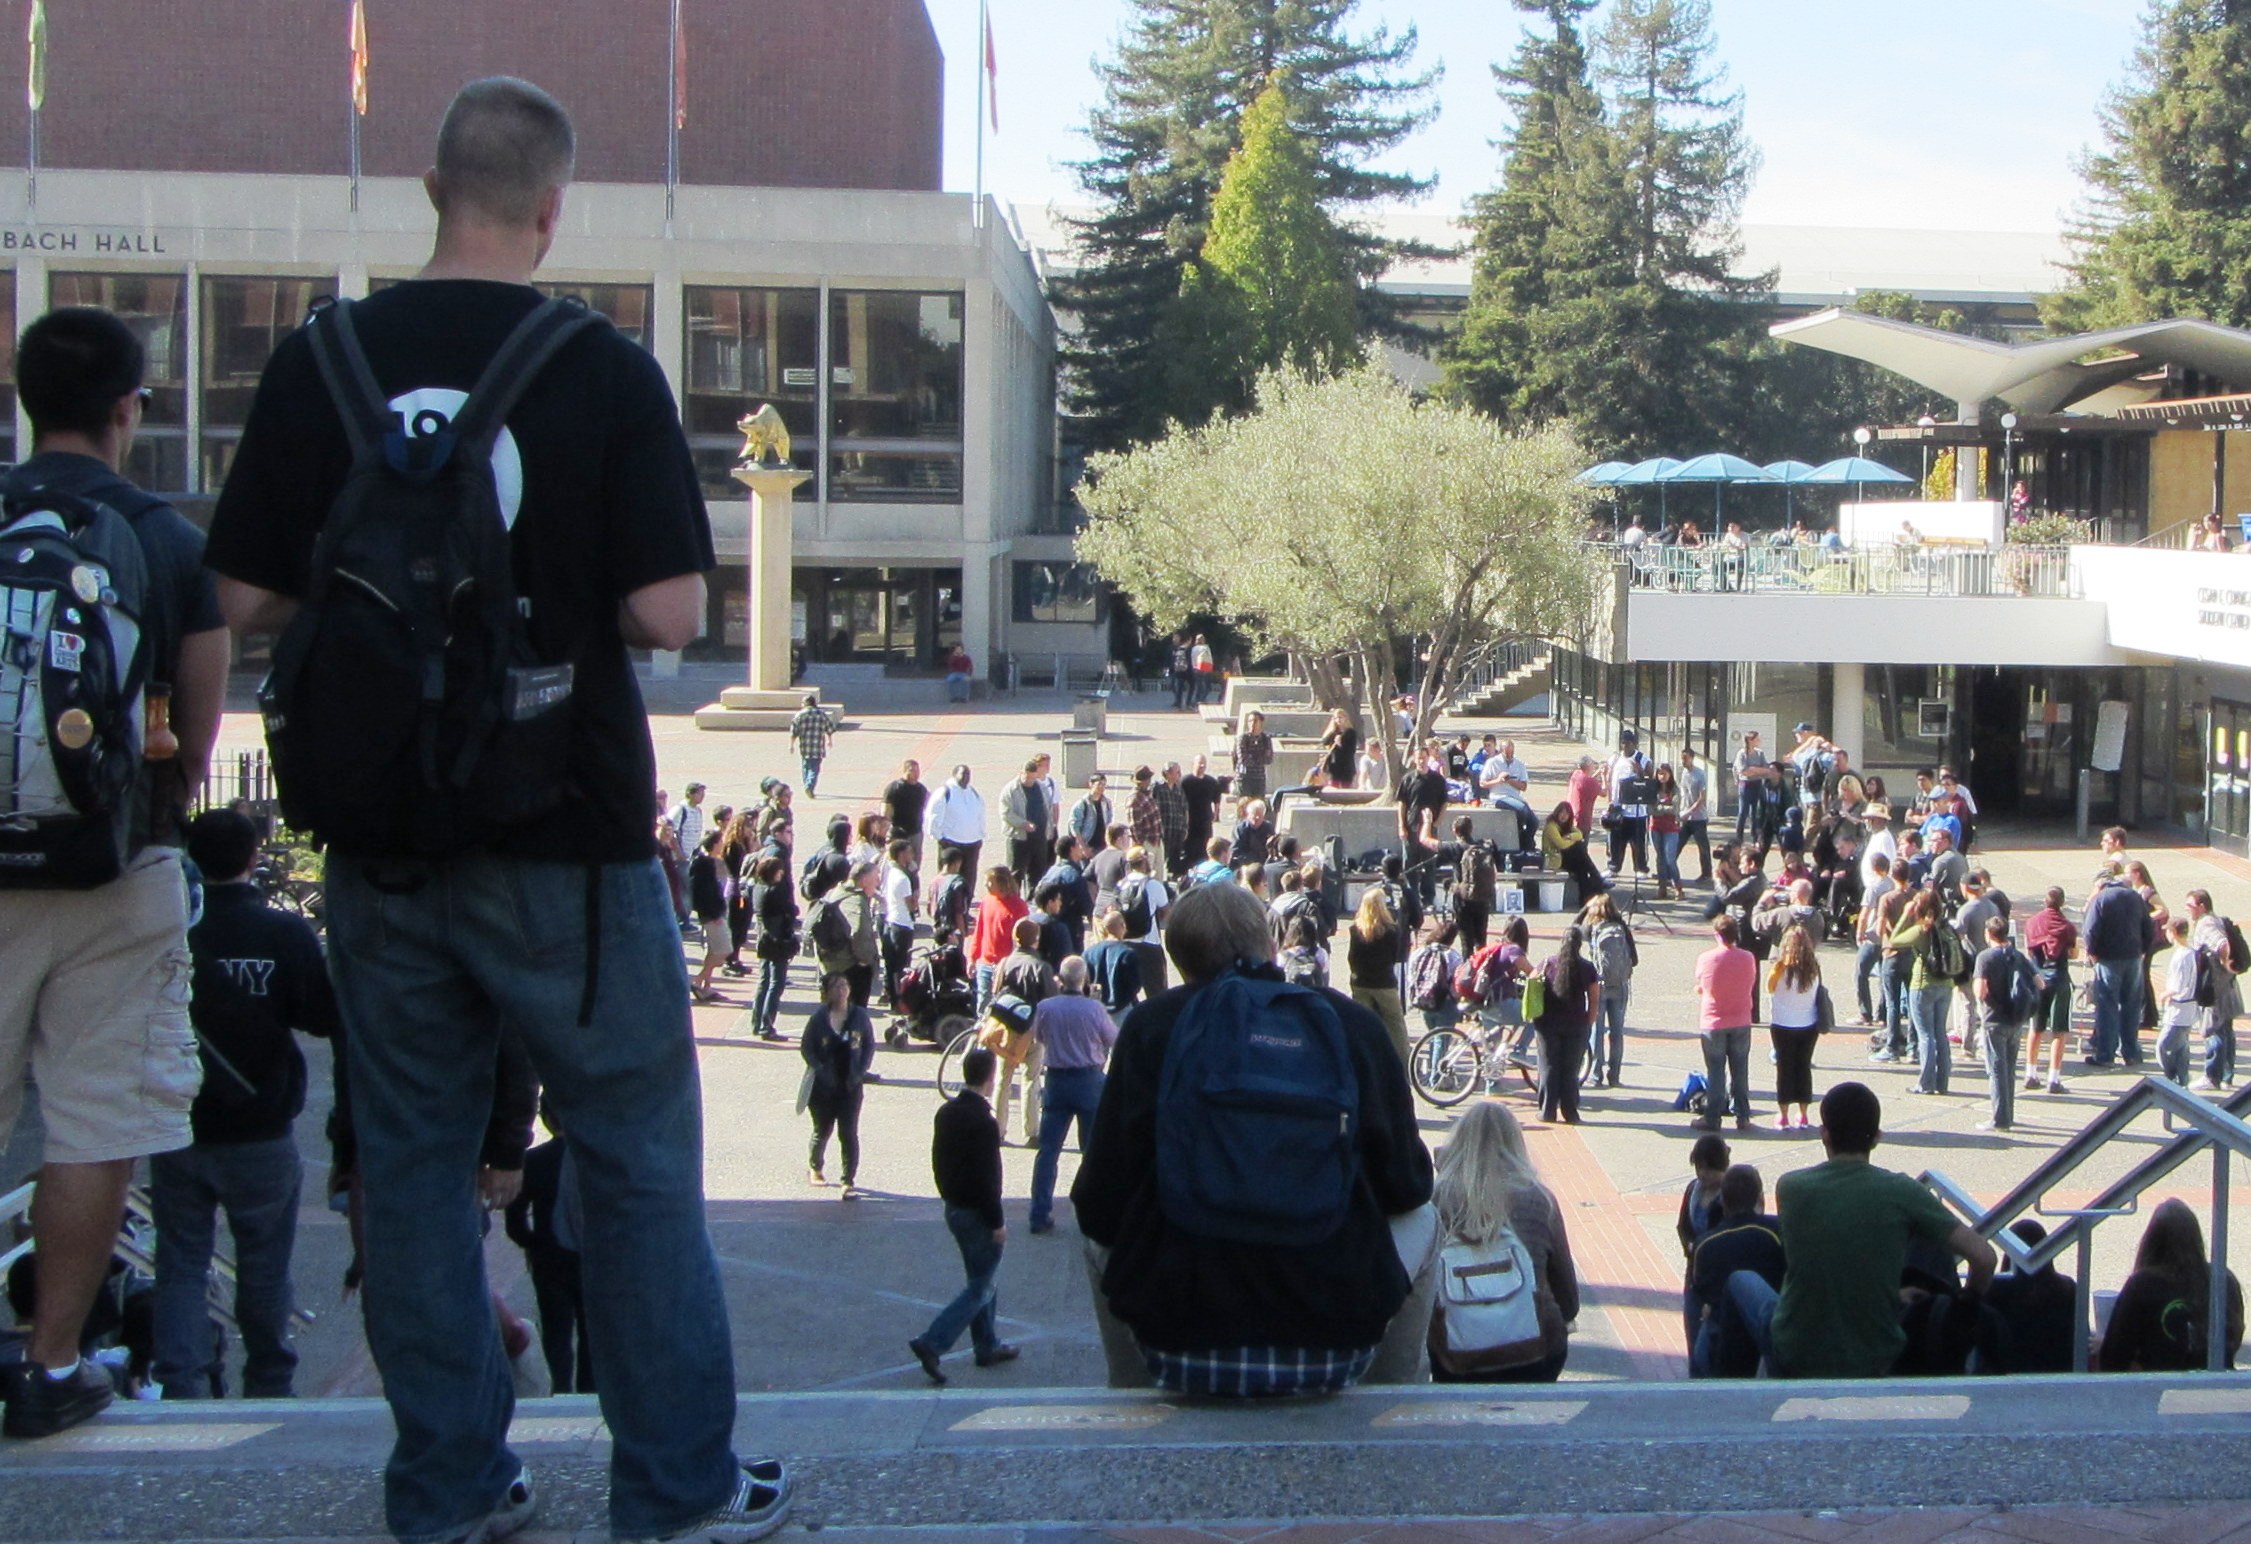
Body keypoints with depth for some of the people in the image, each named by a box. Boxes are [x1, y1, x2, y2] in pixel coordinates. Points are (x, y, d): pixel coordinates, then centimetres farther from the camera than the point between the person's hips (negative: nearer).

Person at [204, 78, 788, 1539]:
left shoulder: (319, 364, -2)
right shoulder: (608, 373, -10)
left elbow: (248, 601, 0)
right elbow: (669, 613, -14)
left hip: (381, 828, 3)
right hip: (567, 839, -3)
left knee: (412, 1154, 13)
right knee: (639, 1155, 7)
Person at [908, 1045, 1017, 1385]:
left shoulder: (946, 1112, 4)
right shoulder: (984, 1122, -23)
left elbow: (938, 1161, 12)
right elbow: (987, 1177, -22)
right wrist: (998, 1222, -16)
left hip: (953, 1207, 9)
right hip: (979, 1213, -9)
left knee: (981, 1279, 21)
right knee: (980, 1287, -2)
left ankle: (988, 1345, 29)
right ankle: (932, 1344, -11)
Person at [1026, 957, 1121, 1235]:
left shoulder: (1044, 1008, -9)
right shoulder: (1094, 1009, -15)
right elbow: (1115, 1040, 0)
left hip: (1056, 1082, 2)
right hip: (1089, 1081, -2)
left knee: (1048, 1150, 8)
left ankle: (1040, 1215, 6)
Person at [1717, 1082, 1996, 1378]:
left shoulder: (1790, 1187, -9)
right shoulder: (1902, 1193, -13)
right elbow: (1983, 1256, -14)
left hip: (1795, 1360, -1)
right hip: (1875, 1363, 1)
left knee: (1741, 1279, 28)